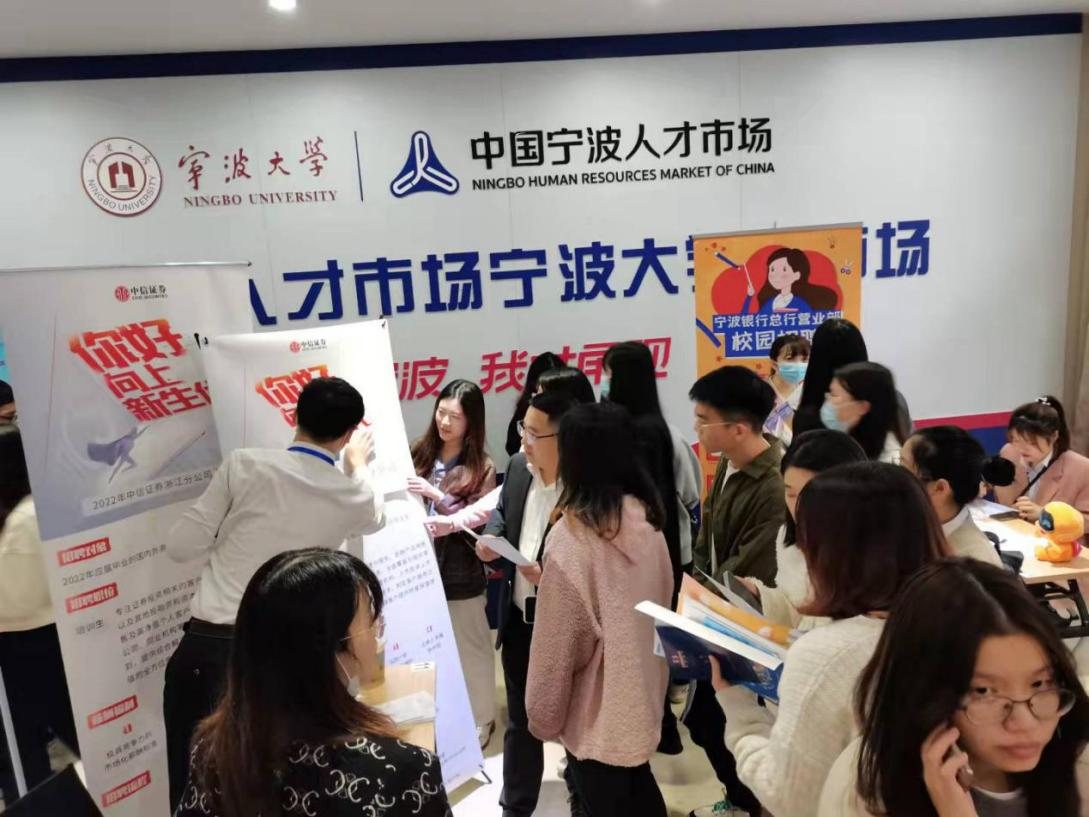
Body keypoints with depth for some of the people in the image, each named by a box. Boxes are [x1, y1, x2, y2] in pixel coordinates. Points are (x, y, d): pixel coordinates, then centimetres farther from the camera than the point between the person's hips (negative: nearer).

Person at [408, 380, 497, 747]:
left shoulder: (481, 468, -8)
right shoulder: (419, 453, 0)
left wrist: (436, 495, -22)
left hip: (461, 577, -3)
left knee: (469, 653, 11)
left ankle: (479, 723, 31)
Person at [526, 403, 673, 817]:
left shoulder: (571, 537, -26)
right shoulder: (646, 519, -6)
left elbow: (557, 642, -20)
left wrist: (544, 715, -5)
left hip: (597, 709, -6)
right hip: (642, 694, 6)